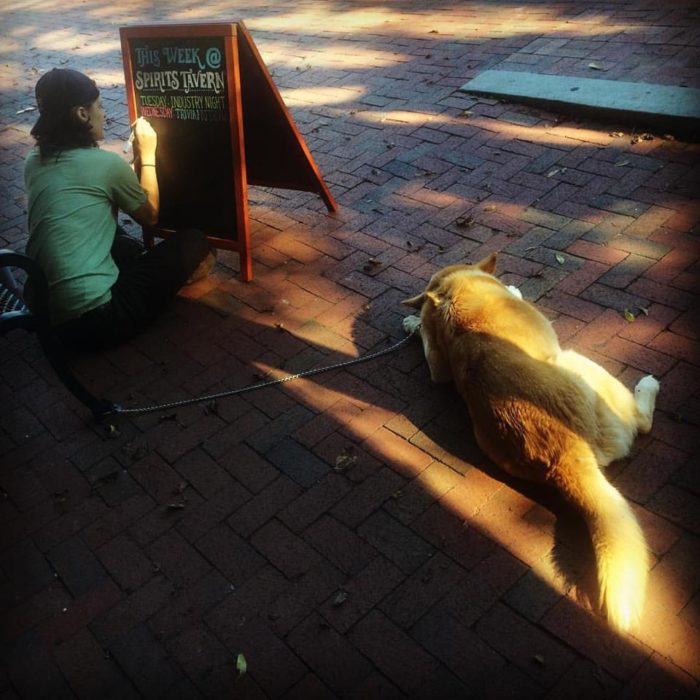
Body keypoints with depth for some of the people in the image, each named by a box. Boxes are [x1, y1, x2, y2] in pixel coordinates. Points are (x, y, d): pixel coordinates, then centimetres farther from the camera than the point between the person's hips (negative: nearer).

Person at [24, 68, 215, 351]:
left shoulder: (34, 163, 10)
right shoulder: (105, 162, -10)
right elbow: (150, 216, 8)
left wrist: (135, 156, 24)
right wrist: (147, 154, 18)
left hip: (44, 312, 8)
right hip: (94, 319, -8)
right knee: (193, 241, 7)